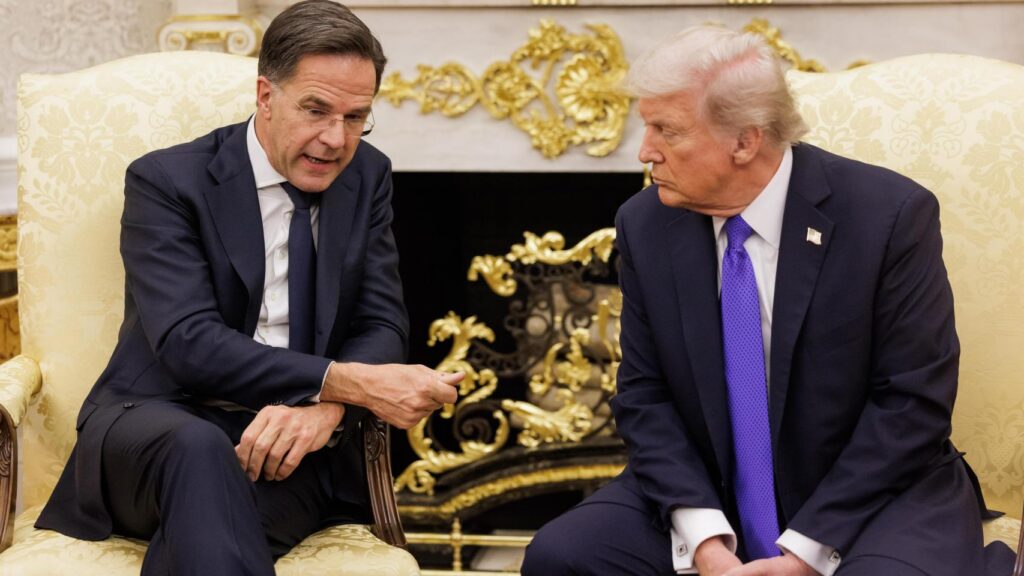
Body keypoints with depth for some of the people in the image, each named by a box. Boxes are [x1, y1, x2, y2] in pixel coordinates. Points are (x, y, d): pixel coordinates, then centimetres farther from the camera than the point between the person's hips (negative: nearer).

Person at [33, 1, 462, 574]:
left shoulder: (368, 176, 11)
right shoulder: (167, 180, -4)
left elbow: (382, 325, 7)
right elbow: (188, 343, -16)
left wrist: (326, 407, -18)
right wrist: (348, 383, -25)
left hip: (292, 440, 2)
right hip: (154, 421, -1)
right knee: (200, 448, -39)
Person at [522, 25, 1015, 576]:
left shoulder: (889, 215, -13)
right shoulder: (645, 225, -2)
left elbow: (913, 399, -12)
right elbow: (644, 394, 0)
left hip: (867, 498, -3)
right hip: (705, 496, 4)